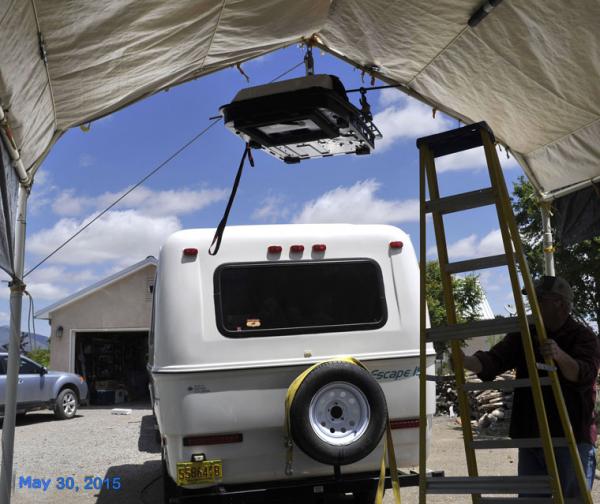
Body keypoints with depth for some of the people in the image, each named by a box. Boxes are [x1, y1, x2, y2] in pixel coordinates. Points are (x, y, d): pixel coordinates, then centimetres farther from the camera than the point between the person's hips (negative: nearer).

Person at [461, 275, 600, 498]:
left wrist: (561, 356, -40)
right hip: (531, 436, 5)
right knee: (530, 496, 13)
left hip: (572, 437, -4)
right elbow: (494, 360, -4)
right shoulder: (524, 335, 8)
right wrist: (465, 361, -23)